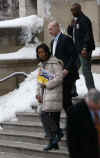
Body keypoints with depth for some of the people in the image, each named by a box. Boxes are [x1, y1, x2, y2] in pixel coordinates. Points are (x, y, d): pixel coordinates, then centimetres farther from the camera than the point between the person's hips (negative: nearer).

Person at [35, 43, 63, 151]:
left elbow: (59, 78, -17)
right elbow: (40, 81, 19)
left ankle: (57, 134, -4)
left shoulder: (55, 63, -8)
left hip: (54, 93, -8)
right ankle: (54, 143, 9)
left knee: (44, 115, -17)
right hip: (47, 94, 8)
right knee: (51, 118, 6)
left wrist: (47, 84, -12)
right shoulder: (42, 65, 17)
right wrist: (39, 94, 7)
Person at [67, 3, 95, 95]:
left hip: (84, 50, -9)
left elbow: (87, 35, -18)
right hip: (76, 50, 9)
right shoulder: (75, 20, 17)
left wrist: (85, 48, -26)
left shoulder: (84, 20, -11)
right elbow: (70, 33, 22)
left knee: (86, 71, -9)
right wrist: (71, 26, 1)